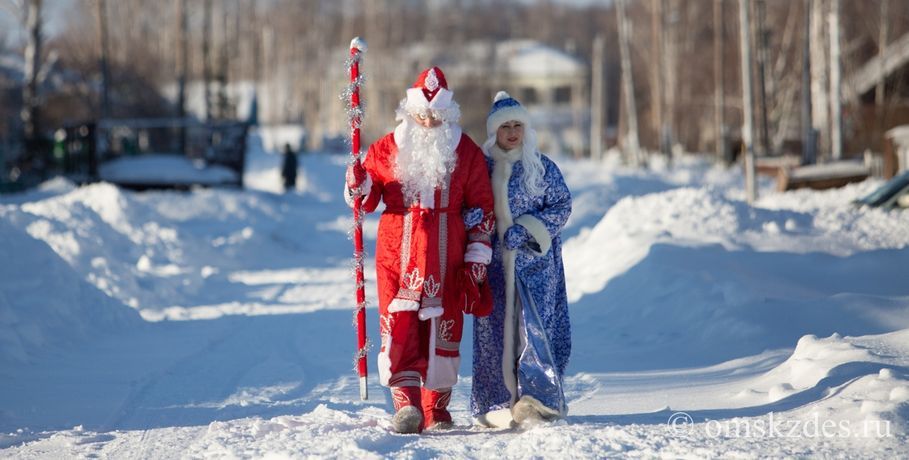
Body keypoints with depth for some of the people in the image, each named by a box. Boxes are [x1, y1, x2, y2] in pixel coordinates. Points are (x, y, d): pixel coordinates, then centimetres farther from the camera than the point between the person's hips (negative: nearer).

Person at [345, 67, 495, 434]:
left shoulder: (466, 152, 6)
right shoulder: (386, 149, 6)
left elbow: (480, 208, 8)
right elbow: (366, 203, 11)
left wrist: (477, 257, 3)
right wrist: (359, 186, -12)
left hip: (446, 256, 0)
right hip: (397, 252, 0)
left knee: (442, 326, 3)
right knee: (399, 324, -12)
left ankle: (436, 407, 14)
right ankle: (406, 403, -19)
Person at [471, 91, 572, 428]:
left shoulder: (542, 168, 5)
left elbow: (562, 206, 2)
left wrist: (527, 229, -10)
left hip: (534, 259, -1)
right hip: (494, 261, 1)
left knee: (534, 323, -11)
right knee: (495, 328, -2)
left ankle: (537, 396, -14)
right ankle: (498, 403, 1)